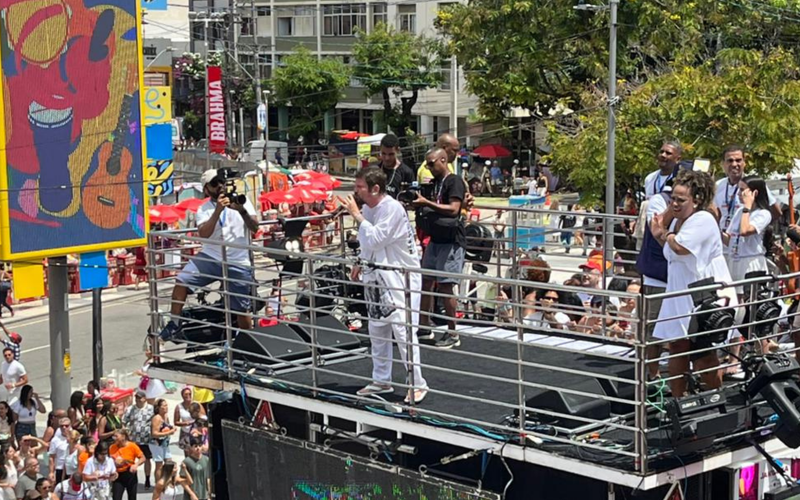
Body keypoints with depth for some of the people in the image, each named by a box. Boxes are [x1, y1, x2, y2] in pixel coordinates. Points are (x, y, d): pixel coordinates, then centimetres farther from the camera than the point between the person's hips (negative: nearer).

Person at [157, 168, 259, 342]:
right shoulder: (203, 209, 6)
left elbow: (254, 228, -3)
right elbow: (203, 233, -14)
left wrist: (242, 211, -20)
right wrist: (218, 210, -22)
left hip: (238, 264, -1)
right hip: (210, 257, 1)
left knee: (241, 310, 1)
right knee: (182, 281, -20)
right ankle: (173, 324, -7)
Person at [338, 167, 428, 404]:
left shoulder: (392, 208, -20)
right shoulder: (368, 208, 6)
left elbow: (375, 239, -27)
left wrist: (356, 215, -22)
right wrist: (361, 264, 10)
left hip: (400, 276, -9)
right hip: (376, 275, 9)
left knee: (402, 329, -12)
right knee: (377, 331, 16)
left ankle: (417, 384, -5)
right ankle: (381, 380, 29)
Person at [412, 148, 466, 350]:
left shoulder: (454, 182, -11)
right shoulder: (434, 183, 16)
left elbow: (453, 209, -23)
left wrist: (426, 203, -26)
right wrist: (418, 204, 2)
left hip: (450, 241, -9)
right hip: (435, 239, 9)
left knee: (445, 285, -8)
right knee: (426, 282, 10)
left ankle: (452, 334, 0)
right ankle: (424, 327, 19)